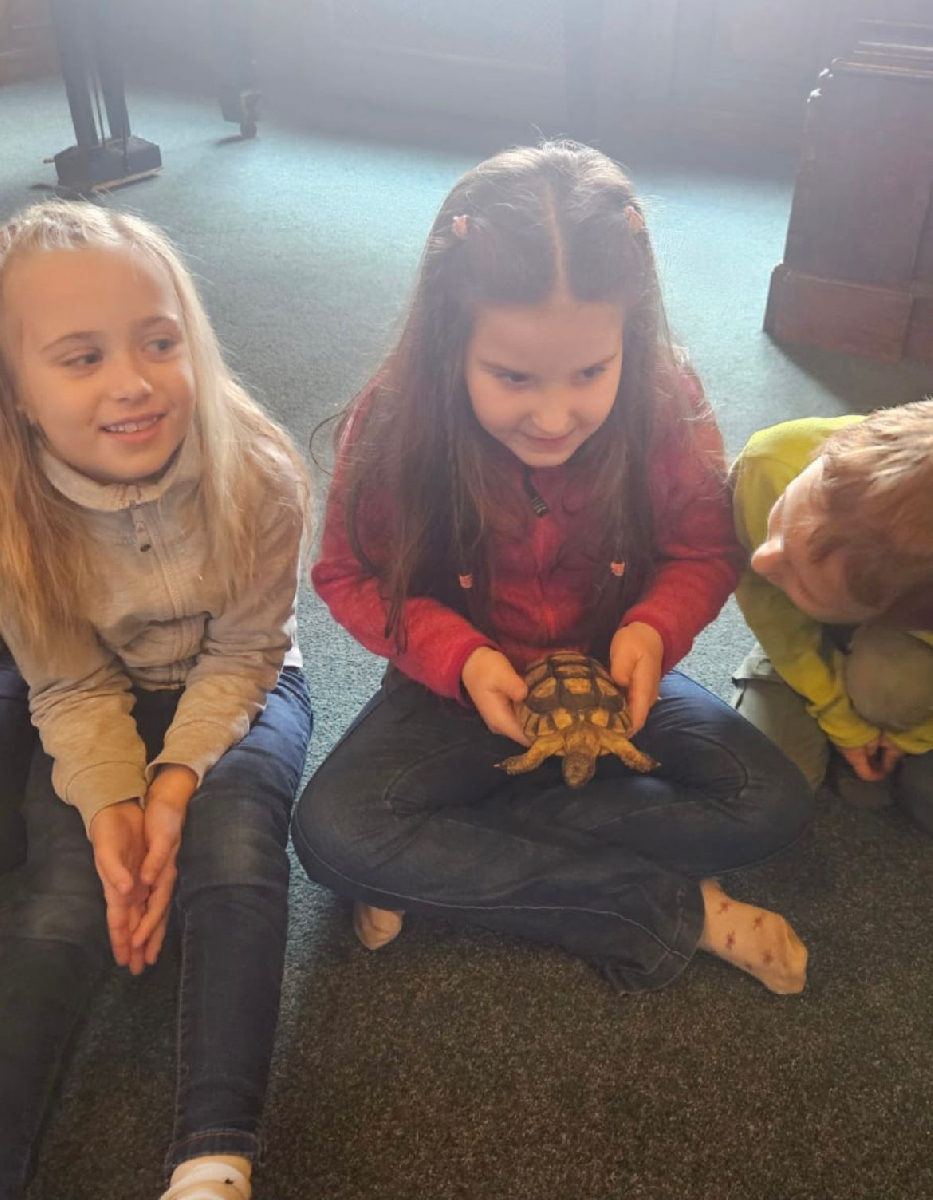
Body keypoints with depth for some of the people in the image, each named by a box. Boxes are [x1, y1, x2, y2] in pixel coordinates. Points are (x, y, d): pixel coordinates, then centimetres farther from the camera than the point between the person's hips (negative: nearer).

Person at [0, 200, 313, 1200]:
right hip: (101, 709, 2)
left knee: (235, 857, -27)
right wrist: (110, 805, -28)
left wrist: (177, 780, -26)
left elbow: (242, 653, -14)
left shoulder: (257, 478, -25)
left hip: (236, 689, -1)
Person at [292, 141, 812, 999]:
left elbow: (705, 554, -4)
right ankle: (674, 910, -18)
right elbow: (353, 575, -9)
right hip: (461, 686, -1)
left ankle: (447, 866, -15)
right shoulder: (393, 428, -21)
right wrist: (458, 656, -25)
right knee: (330, 831, -24)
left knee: (771, 805, -18)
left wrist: (653, 630, -26)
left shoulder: (668, 410, -19)